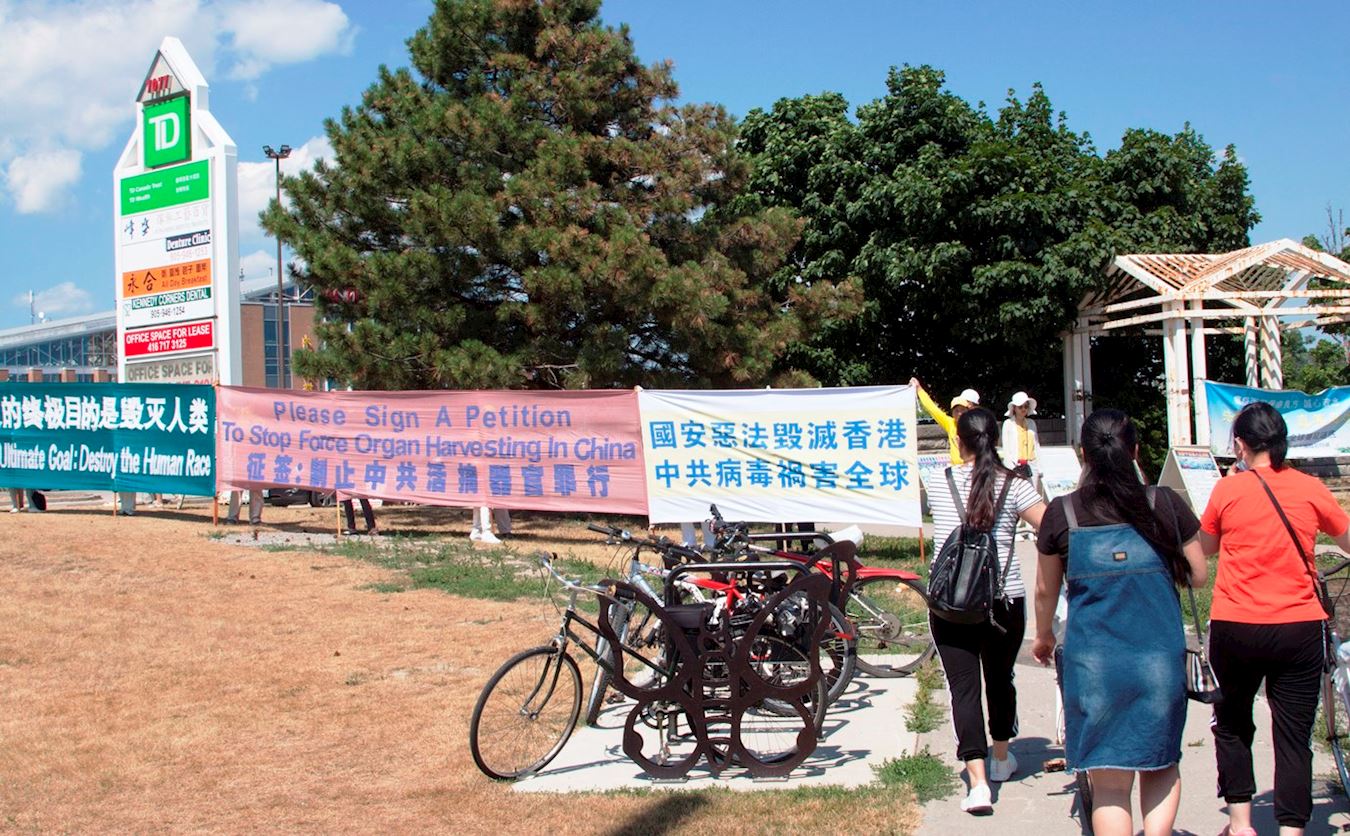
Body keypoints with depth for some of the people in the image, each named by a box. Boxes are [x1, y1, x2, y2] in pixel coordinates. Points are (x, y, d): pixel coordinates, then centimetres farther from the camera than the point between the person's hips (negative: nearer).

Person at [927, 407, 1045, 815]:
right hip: (1005, 600, 1)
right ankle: (1001, 758, 41)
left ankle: (978, 781, -10)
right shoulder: (1014, 486, -5)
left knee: (963, 687, 0)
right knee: (1000, 678, 21)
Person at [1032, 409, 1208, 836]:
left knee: (1109, 784, 7)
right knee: (1161, 766, 19)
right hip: (1161, 659, 1)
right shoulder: (1166, 504, -2)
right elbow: (1198, 576, 9)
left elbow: (1046, 589, 9)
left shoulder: (1062, 513, -3)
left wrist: (1043, 635, 27)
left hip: (1094, 661, -1)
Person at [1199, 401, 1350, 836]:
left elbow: (1206, 548, 12)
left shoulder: (1227, 490, -4)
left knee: (1232, 725, 17)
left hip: (1235, 629, 0)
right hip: (1299, 629, 1)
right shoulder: (1310, 489, -1)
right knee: (1294, 736, 5)